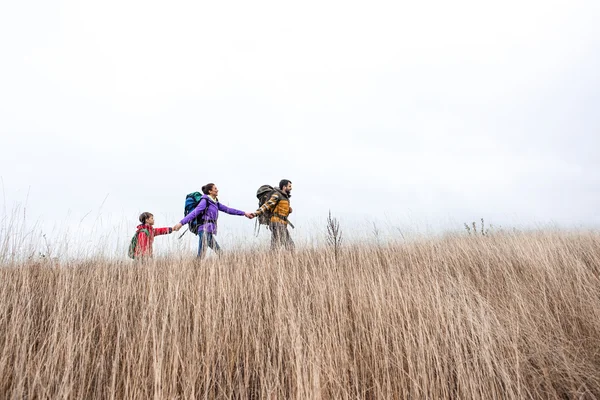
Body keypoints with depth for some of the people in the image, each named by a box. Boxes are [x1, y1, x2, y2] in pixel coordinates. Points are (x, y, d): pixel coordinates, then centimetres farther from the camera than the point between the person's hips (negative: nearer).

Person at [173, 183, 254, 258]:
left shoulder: (215, 202, 18)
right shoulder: (205, 201, -5)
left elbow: (227, 209, 22)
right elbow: (194, 213, -14)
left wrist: (244, 213, 23)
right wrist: (181, 223, -26)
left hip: (210, 232, 9)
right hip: (205, 230, -9)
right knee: (201, 256, -12)